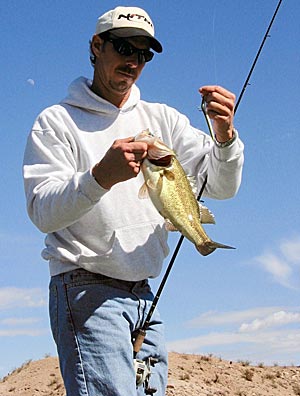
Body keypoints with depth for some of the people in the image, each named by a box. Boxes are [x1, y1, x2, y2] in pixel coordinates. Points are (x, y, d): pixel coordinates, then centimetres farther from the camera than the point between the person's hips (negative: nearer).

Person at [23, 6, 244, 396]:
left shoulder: (162, 119, 14)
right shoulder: (57, 120, 2)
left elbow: (222, 185, 6)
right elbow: (43, 211, -10)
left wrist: (224, 133, -14)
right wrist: (101, 177, -28)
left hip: (144, 295, 5)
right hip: (86, 289, -5)